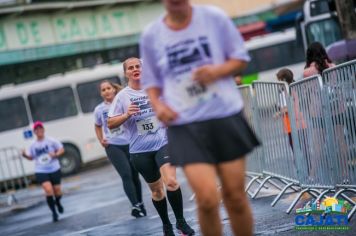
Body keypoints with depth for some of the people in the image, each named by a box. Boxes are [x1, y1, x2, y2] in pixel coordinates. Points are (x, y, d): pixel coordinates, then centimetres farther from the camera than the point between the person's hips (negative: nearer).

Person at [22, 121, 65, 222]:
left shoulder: (51, 141, -5)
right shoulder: (33, 145, 2)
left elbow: (61, 149, -1)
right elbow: (31, 157, 12)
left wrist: (56, 154, -21)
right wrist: (25, 155, -9)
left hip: (54, 169, 0)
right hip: (41, 171, 0)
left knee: (57, 190, 7)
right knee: (48, 190, -18)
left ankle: (57, 202, 45)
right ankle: (54, 212, -4)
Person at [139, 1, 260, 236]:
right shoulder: (151, 35, 3)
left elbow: (241, 59, 7)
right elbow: (151, 81, 14)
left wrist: (217, 70, -13)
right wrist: (157, 104, -7)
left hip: (225, 116, 1)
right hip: (185, 125, -1)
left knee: (236, 196, 5)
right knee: (207, 199, -14)